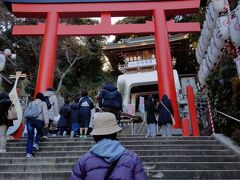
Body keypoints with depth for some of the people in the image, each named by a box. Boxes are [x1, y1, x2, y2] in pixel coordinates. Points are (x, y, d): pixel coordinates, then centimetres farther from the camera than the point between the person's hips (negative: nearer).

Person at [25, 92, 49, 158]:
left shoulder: (30, 103, 24)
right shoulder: (43, 103, 10)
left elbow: (25, 112, 19)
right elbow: (45, 113, -2)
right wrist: (46, 122, -8)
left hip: (29, 120, 3)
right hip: (38, 120, -3)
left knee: (30, 137, 5)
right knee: (39, 132, 25)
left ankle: (29, 153, 1)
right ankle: (36, 143, 7)